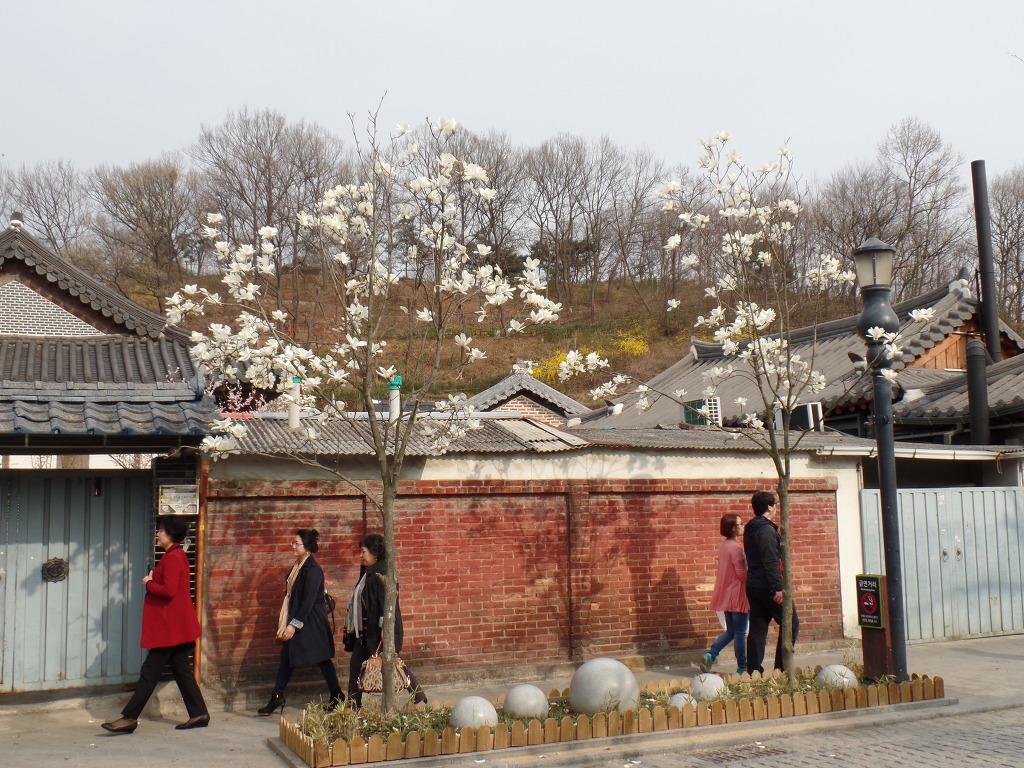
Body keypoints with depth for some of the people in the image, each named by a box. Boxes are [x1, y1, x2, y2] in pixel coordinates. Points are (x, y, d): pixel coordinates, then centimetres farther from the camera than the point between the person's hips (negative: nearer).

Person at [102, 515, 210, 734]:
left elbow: (169, 590, -24)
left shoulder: (173, 557, -16)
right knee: (181, 670, 11)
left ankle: (129, 718, -1)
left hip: (169, 626, -10)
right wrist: (153, 580, 6)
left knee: (150, 672, -5)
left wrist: (149, 584, -9)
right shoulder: (177, 555, 17)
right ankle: (199, 714, 12)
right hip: (178, 626, 10)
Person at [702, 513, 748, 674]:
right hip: (738, 594, -8)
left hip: (726, 594, 9)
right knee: (740, 633, 2)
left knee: (730, 631, 15)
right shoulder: (736, 548, -18)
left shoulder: (724, 546, 10)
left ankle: (710, 655, 3)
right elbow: (741, 573, -19)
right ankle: (742, 668, 10)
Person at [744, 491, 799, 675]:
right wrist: (778, 587, -21)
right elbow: (770, 561, -20)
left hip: (753, 585, 9)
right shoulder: (766, 529, -14)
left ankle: (753, 671, 7)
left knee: (757, 629, 8)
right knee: (791, 623, 1)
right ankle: (781, 669, 0)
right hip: (767, 587, -9)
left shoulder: (750, 529, 15)